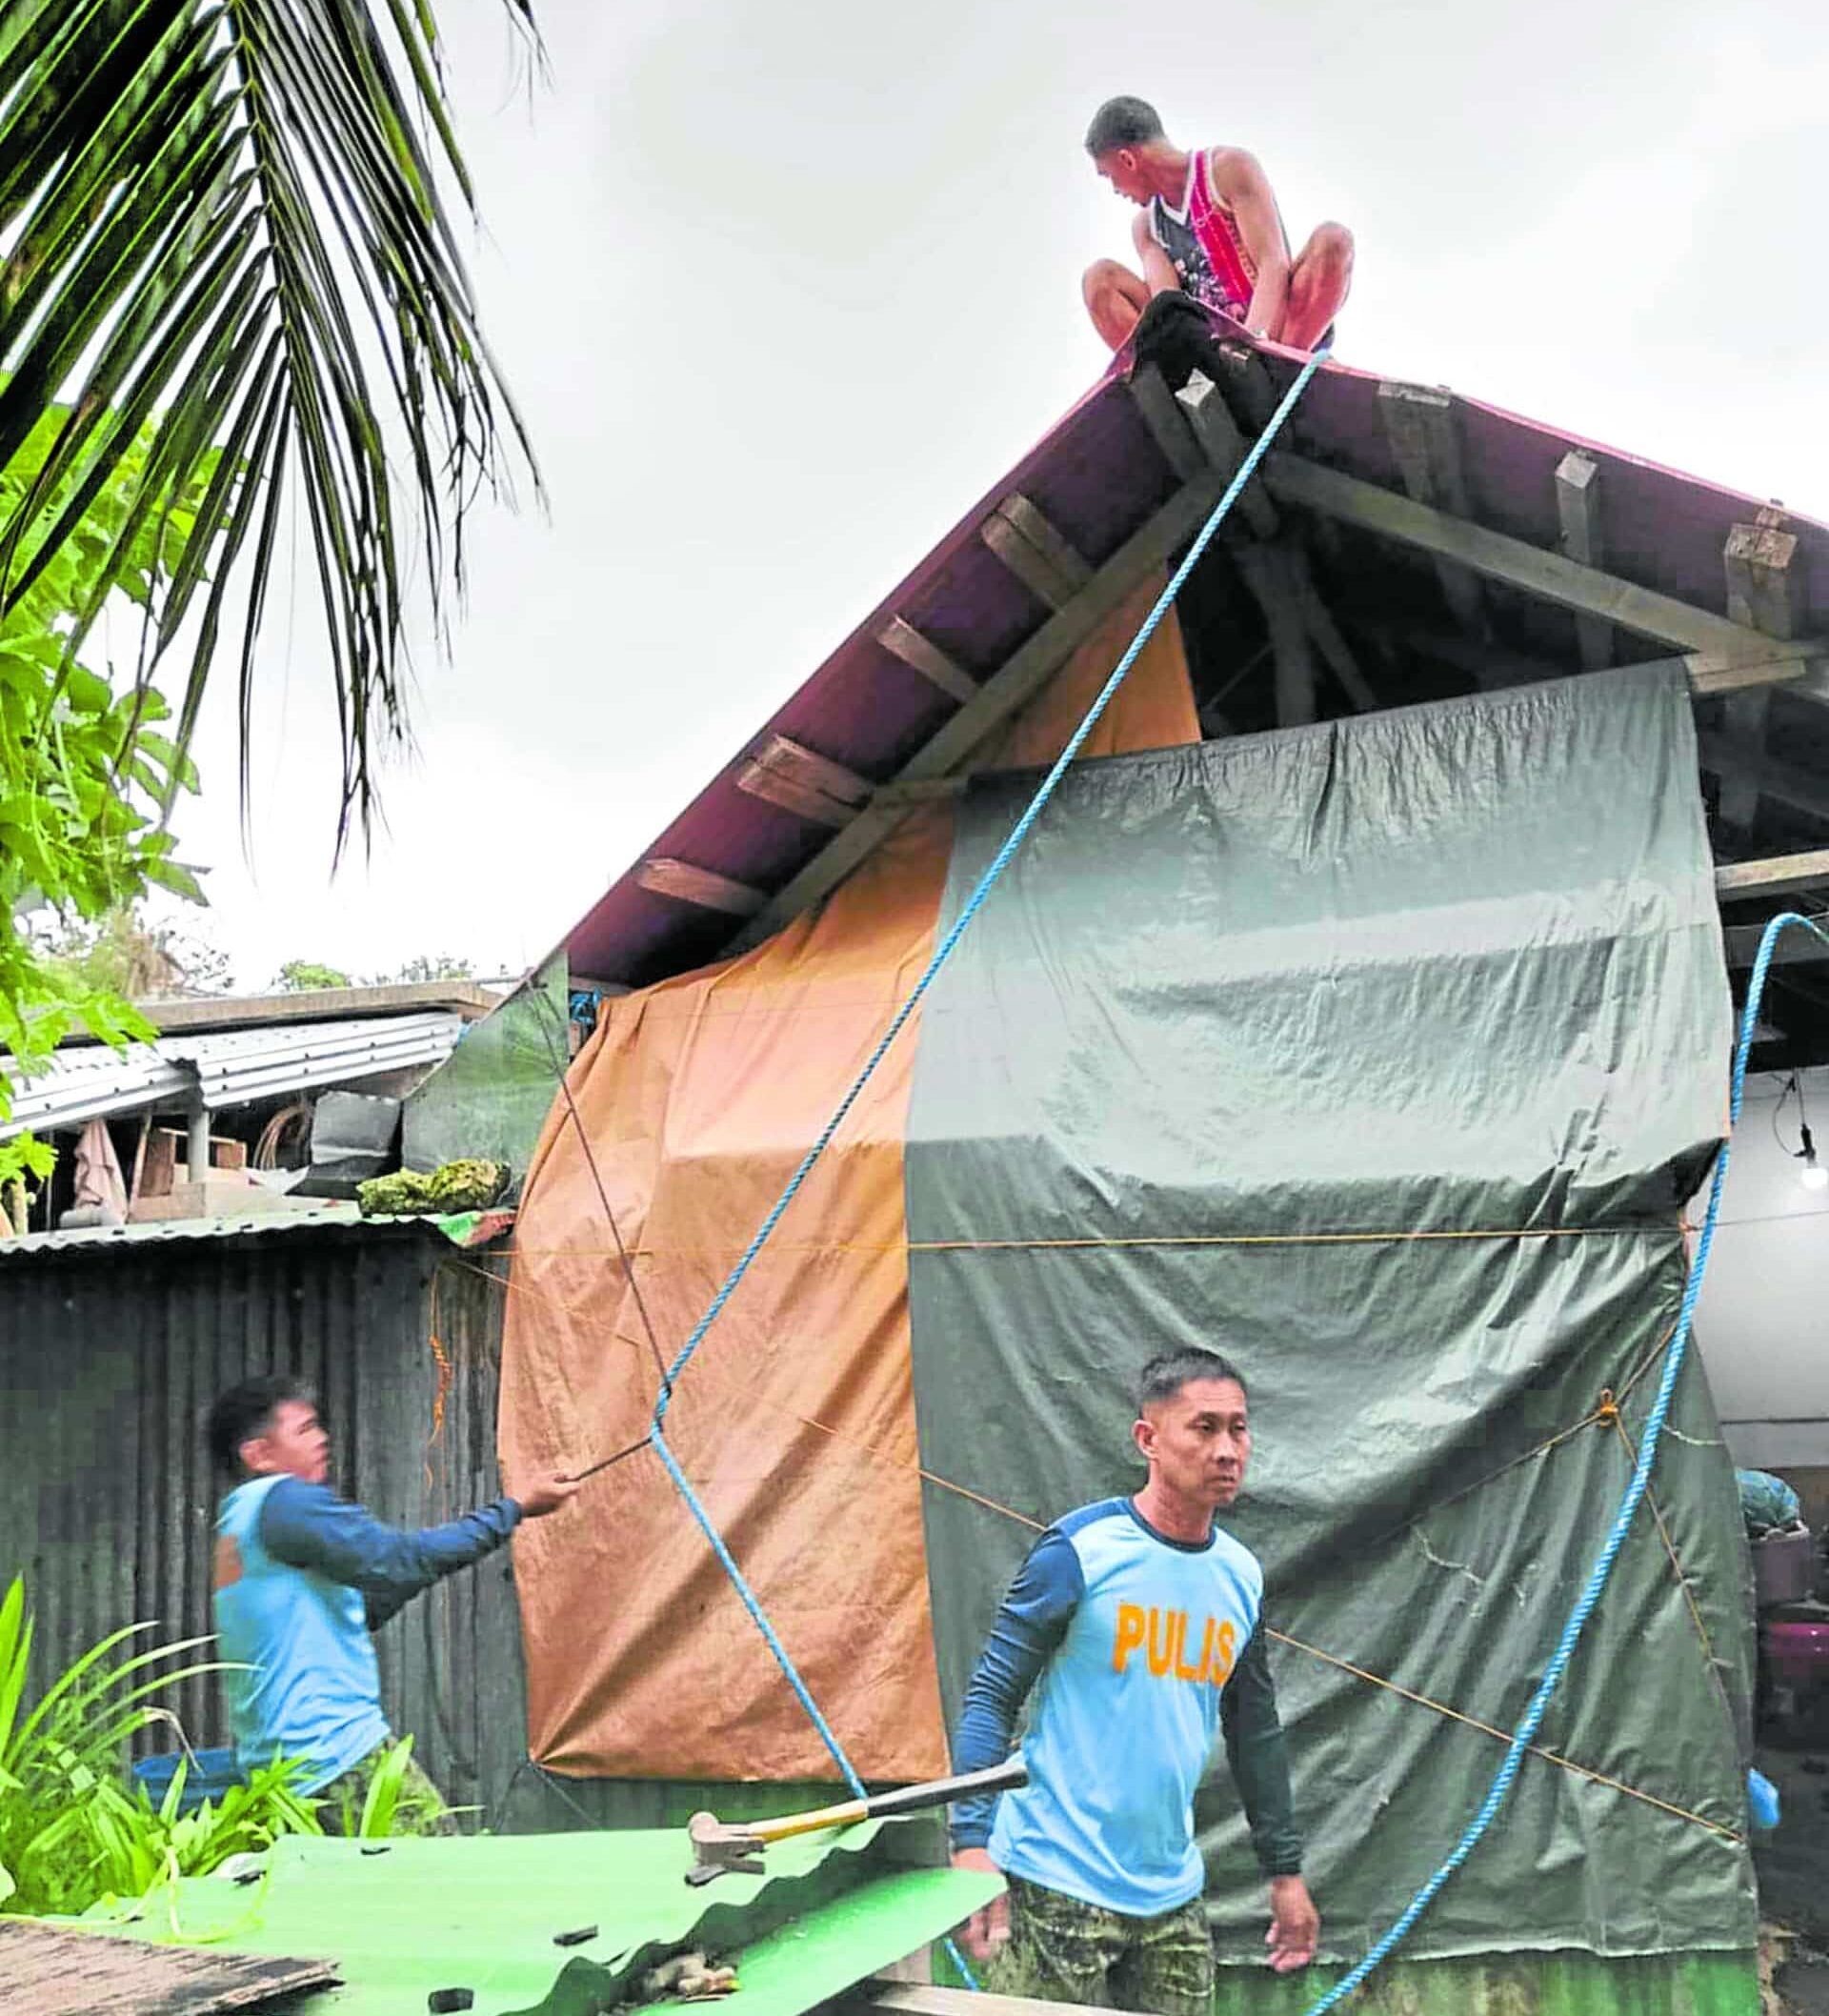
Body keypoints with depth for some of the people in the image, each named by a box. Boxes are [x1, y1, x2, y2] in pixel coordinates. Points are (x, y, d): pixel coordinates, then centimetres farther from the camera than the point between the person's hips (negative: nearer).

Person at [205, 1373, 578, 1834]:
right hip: (337, 1756, -10)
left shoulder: (237, 1525, 19)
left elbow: (359, 1613, 21)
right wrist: (514, 1508, -10)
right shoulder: (282, 1501, -11)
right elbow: (400, 1560, -17)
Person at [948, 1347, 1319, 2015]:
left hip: (1173, 1897, 6)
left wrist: (1285, 1871, 19)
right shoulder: (1080, 1551, -13)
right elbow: (991, 1697, -11)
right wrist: (973, 1844, -19)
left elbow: (1255, 1731, 17)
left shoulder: (1241, 1576, 5)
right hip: (1055, 1886, -6)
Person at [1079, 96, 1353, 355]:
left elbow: (1274, 265, -16)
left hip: (1269, 332, -4)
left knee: (1333, 239, -27)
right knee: (1101, 278, -8)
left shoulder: (1230, 168, -2)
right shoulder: (1145, 225, 13)